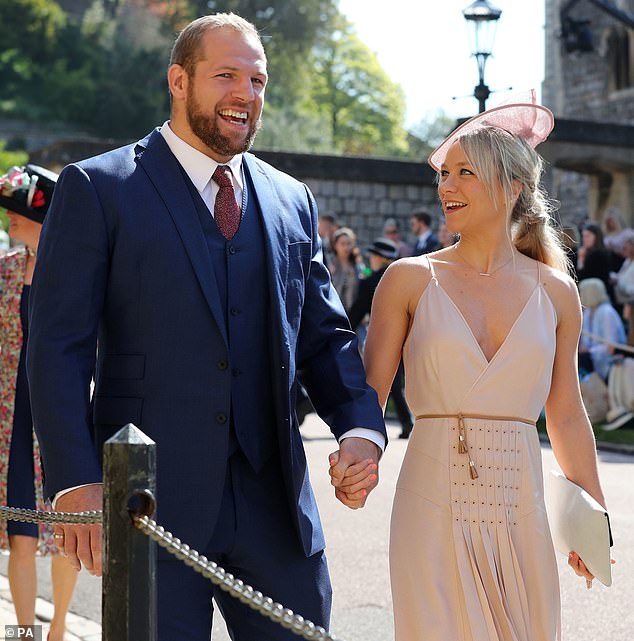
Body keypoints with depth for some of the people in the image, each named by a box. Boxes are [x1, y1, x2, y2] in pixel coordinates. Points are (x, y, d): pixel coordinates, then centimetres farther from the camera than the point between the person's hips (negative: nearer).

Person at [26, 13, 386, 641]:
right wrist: (76, 482, -15)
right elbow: (59, 347, -6)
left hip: (274, 502, 4)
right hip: (150, 506, -4)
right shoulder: (97, 188, -1)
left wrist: (361, 426, -3)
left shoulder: (291, 201, 14)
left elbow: (325, 335, 16)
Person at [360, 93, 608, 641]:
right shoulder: (410, 279, 1)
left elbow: (566, 417, 13)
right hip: (434, 510, -2)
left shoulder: (556, 291, 6)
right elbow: (369, 392, 0)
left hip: (521, 511, 2)